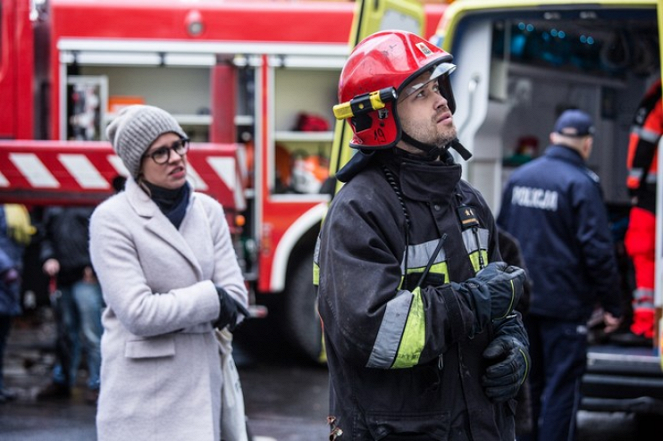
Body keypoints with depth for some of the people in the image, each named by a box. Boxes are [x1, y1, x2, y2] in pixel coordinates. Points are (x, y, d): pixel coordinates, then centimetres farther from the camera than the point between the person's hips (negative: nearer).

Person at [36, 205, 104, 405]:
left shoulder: (94, 205, -3)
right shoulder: (52, 210, 15)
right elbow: (46, 237, 19)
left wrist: (95, 265, -16)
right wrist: (48, 258, 0)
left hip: (87, 278, -6)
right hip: (62, 279, 6)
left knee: (91, 335, -5)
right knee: (65, 334, 16)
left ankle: (96, 385, 3)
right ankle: (62, 381, 26)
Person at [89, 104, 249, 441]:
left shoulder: (208, 211, 8)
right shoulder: (112, 219, -7)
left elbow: (236, 300, 3)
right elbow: (138, 313, -16)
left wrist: (173, 309, -9)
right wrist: (211, 299, -6)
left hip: (201, 386, 5)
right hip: (142, 390, -5)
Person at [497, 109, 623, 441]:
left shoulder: (519, 177, 7)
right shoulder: (582, 184, -13)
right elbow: (598, 251, -15)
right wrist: (611, 305, -8)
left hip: (521, 299, 6)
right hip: (564, 302, -6)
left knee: (528, 380, 16)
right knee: (562, 385, -1)